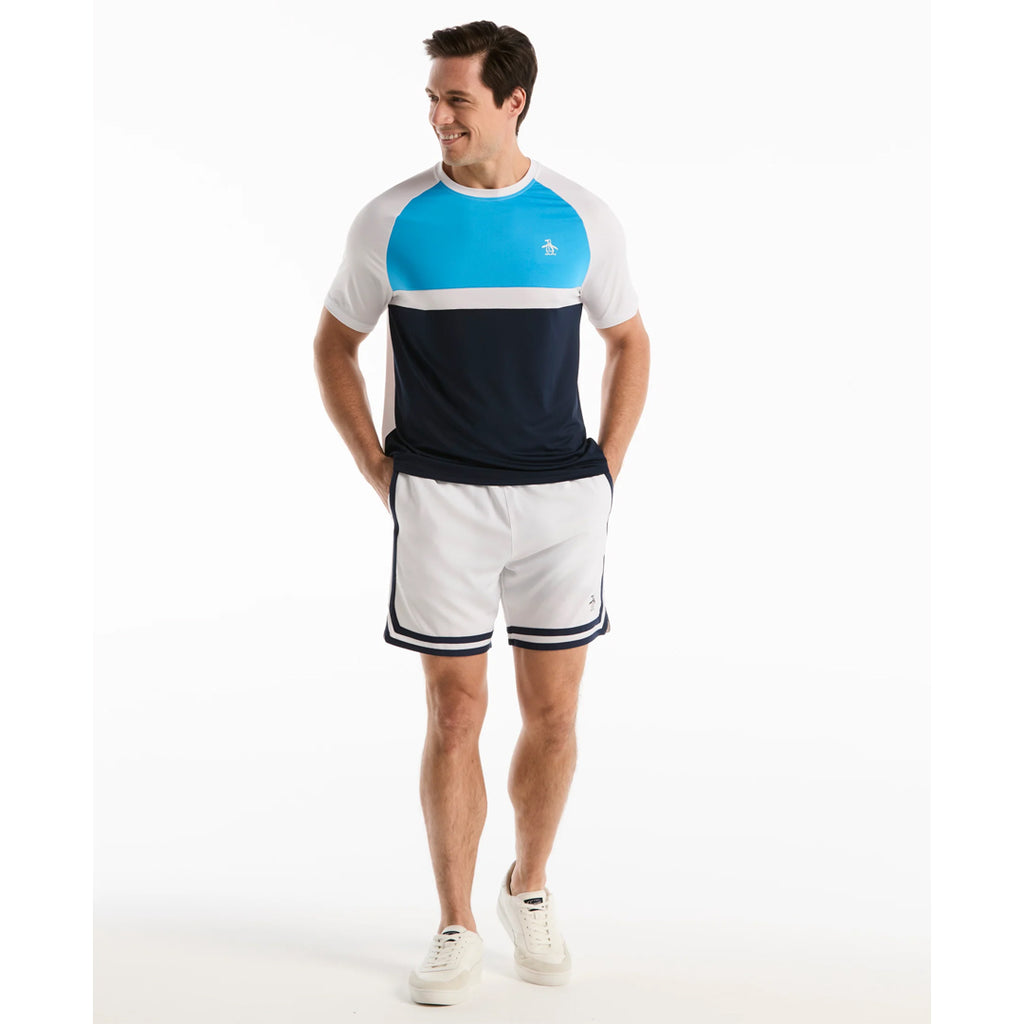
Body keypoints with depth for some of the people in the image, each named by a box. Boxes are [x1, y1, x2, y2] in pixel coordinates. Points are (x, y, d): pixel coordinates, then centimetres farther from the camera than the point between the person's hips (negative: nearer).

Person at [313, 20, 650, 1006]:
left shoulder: (581, 216, 2)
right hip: (440, 500, -1)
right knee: (455, 712, 1)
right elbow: (334, 343, 10)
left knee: (552, 712, 8)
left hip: (561, 498, 2)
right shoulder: (390, 220, -1)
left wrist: (604, 471, 6)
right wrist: (379, 471, 3)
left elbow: (629, 343, 14)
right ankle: (456, 928, 16)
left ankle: (529, 891, 31)